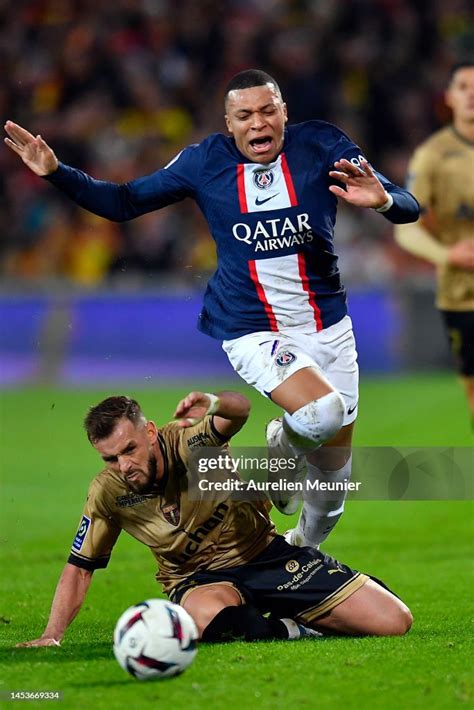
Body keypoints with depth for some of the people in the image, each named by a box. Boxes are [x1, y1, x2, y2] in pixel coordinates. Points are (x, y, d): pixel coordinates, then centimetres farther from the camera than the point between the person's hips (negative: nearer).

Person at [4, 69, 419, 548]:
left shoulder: (320, 145, -6)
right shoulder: (205, 161, -3)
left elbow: (409, 208, -8)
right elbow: (122, 203, 6)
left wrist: (382, 200, -32)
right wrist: (56, 173, -7)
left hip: (327, 326, 2)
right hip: (252, 331, -2)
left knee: (334, 477, 9)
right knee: (322, 413, -32)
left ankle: (304, 552, 39)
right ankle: (283, 443, 5)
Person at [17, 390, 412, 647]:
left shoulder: (190, 441, -19)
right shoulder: (108, 494, -11)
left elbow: (240, 409, -41)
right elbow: (79, 567, 0)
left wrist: (215, 404, -66)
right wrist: (51, 636, -11)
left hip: (267, 552, 0)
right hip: (200, 579, 0)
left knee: (395, 622, -10)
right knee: (210, 617, -44)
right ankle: (287, 631, -14)